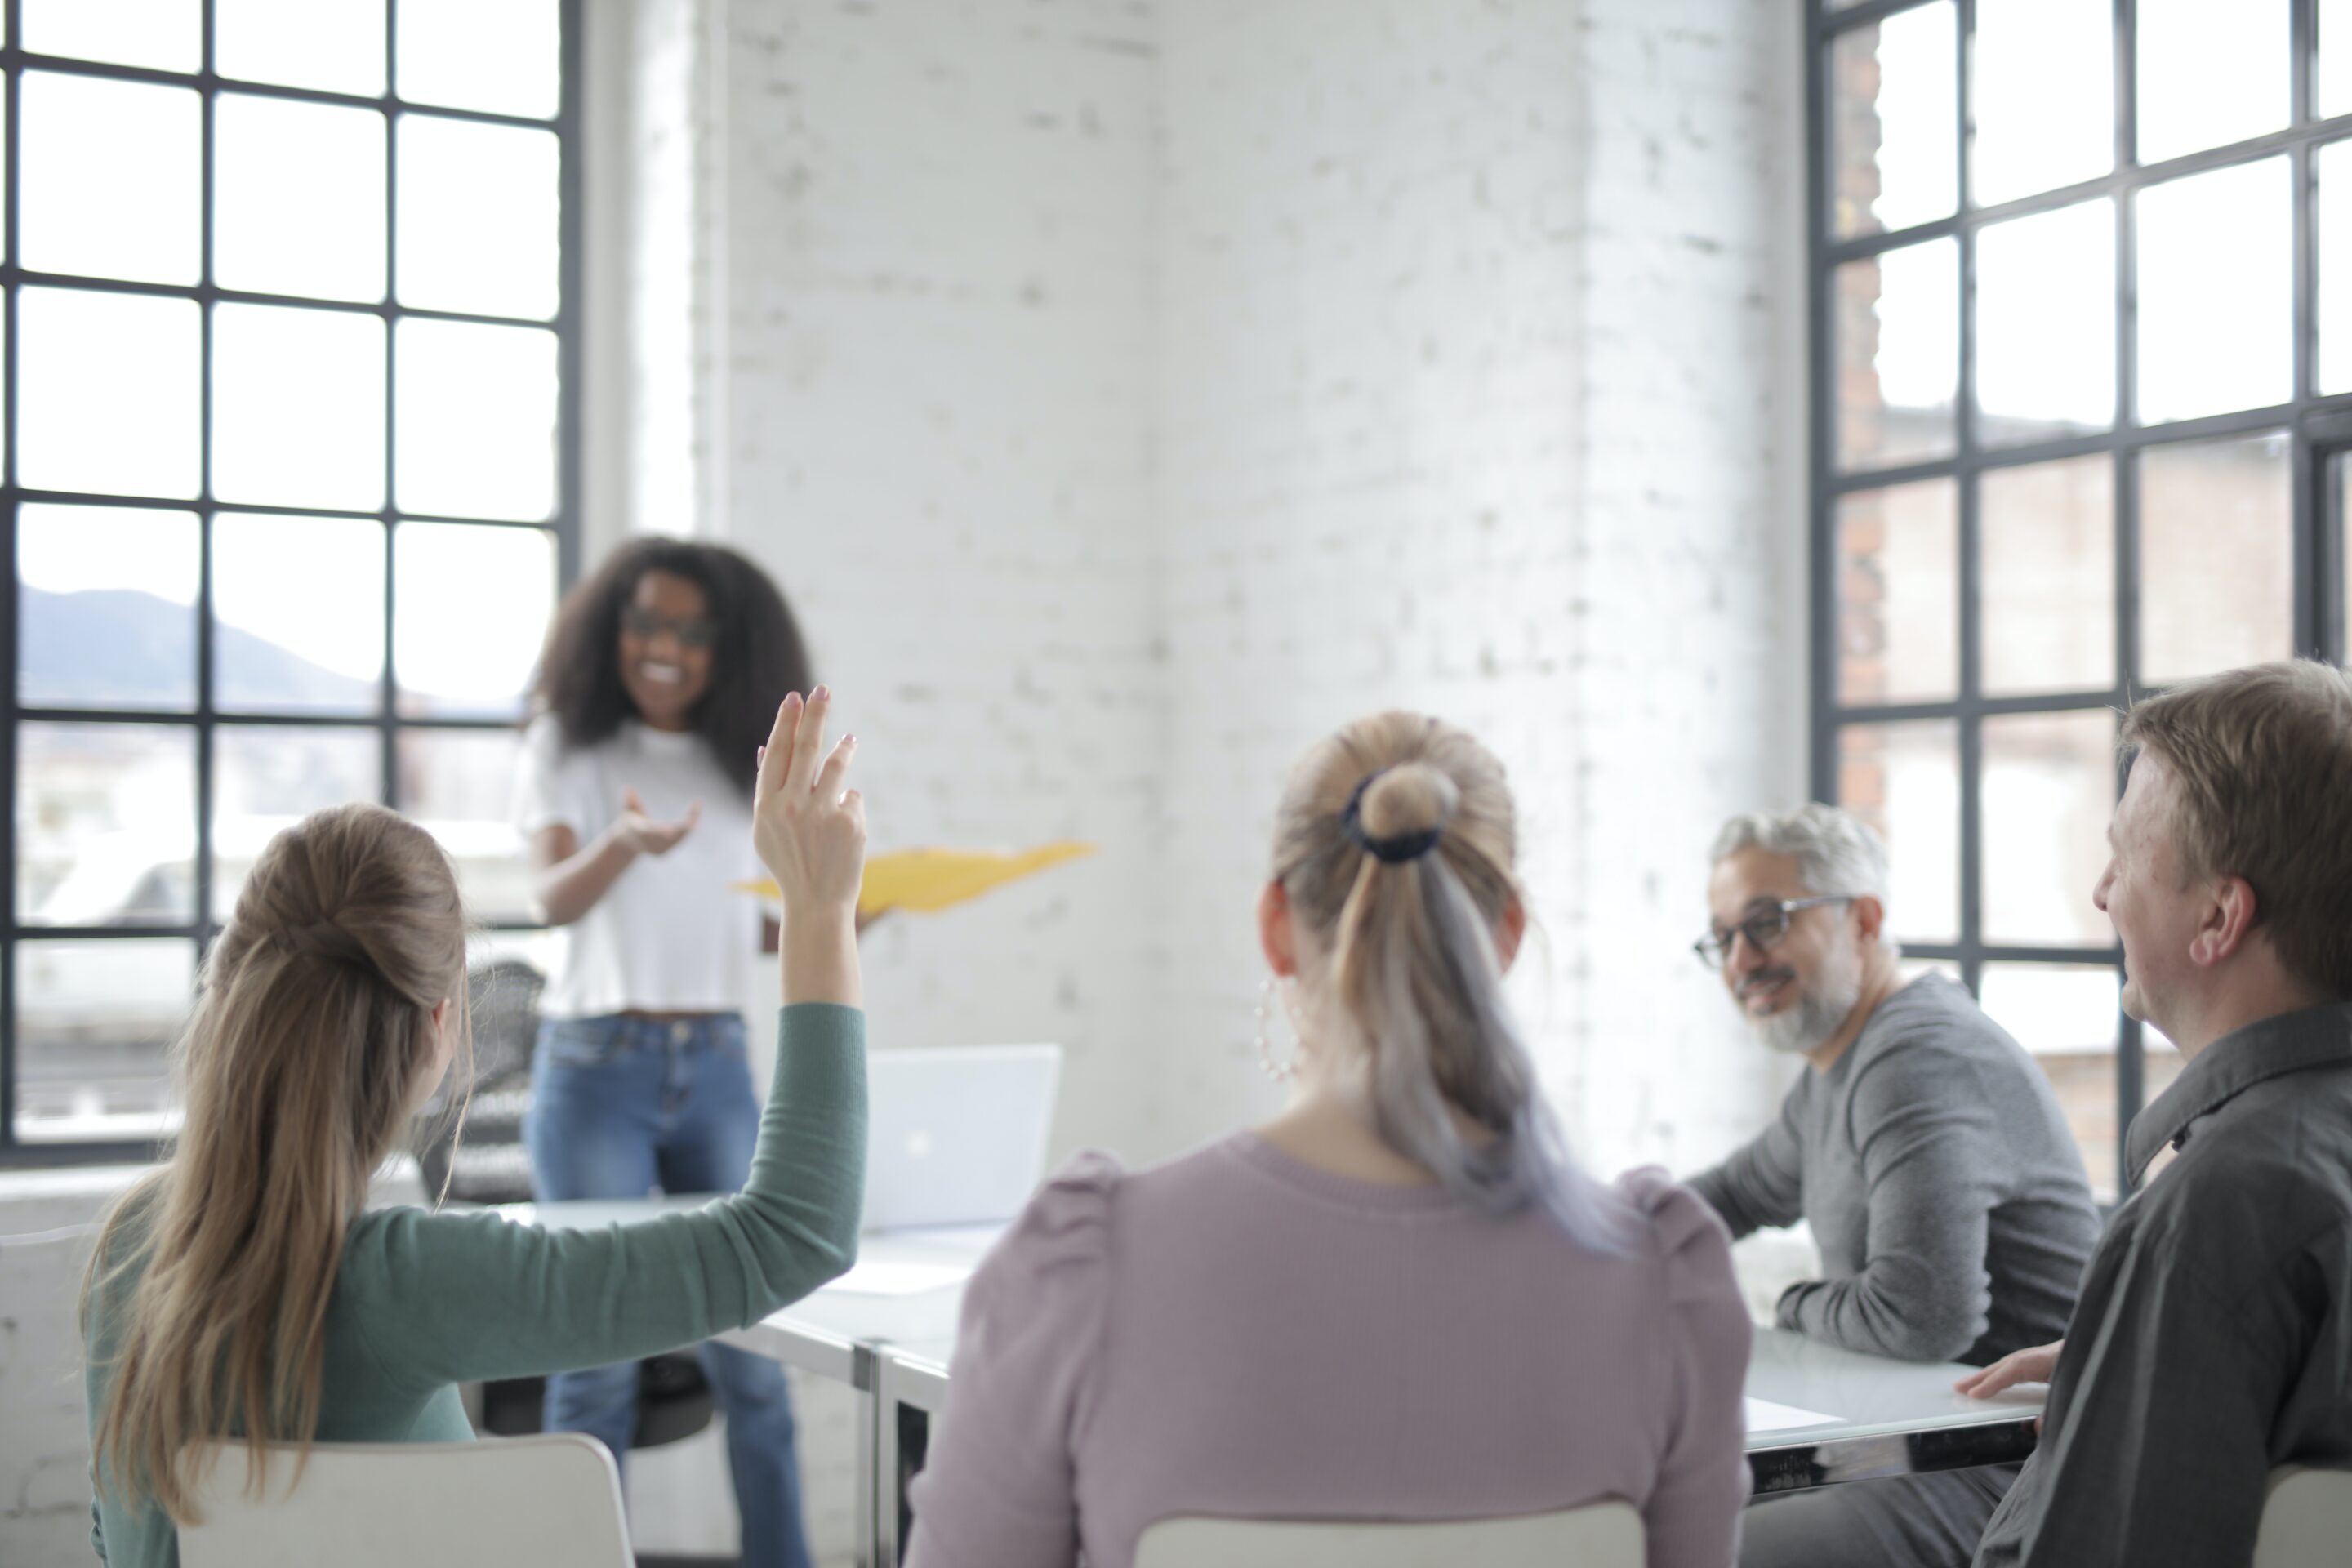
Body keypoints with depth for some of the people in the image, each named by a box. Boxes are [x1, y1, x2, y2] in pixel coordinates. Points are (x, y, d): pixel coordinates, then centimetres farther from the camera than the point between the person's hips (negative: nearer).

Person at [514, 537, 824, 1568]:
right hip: (596, 1065, -3)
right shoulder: (567, 746, 1)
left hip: (717, 1066, 3)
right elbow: (555, 897, -12)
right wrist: (624, 843, -33)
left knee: (751, 1347, 2)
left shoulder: (744, 765, 11)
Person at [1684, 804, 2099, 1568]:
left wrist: (1796, 1307, -9)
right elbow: (1744, 1190, 34)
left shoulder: (1918, 1061, -19)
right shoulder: (1838, 1068, 15)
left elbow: (1924, 1317, -29)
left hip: (2000, 1475, -11)